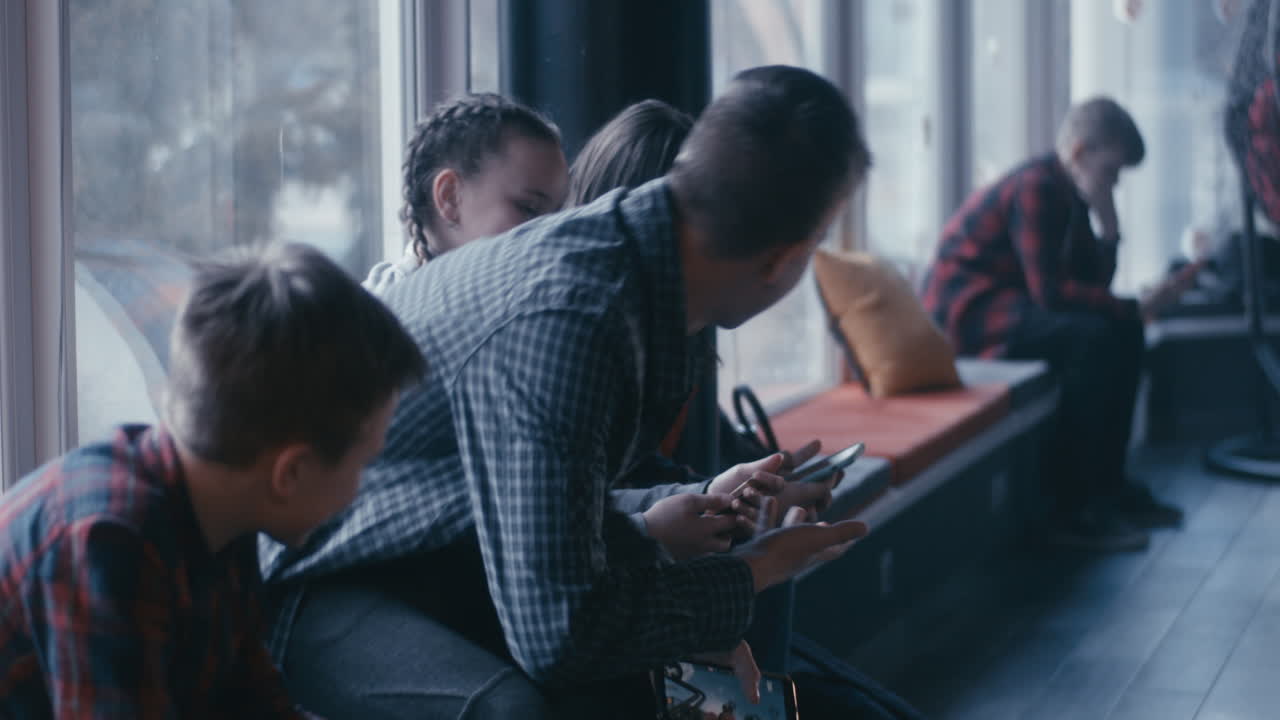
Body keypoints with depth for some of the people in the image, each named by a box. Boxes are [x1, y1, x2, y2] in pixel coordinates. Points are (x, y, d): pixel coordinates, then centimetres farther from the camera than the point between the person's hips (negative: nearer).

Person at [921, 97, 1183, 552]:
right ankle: (1075, 510, -24)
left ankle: (1108, 484, 9)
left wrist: (1106, 215, 0)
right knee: (1092, 338, -27)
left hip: (1008, 301, 10)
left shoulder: (1068, 192, 12)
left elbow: (1094, 282, 11)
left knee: (1124, 334, 6)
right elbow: (1050, 291, -25)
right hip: (965, 309, -10)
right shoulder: (1035, 188, -18)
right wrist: (1130, 308, -19)